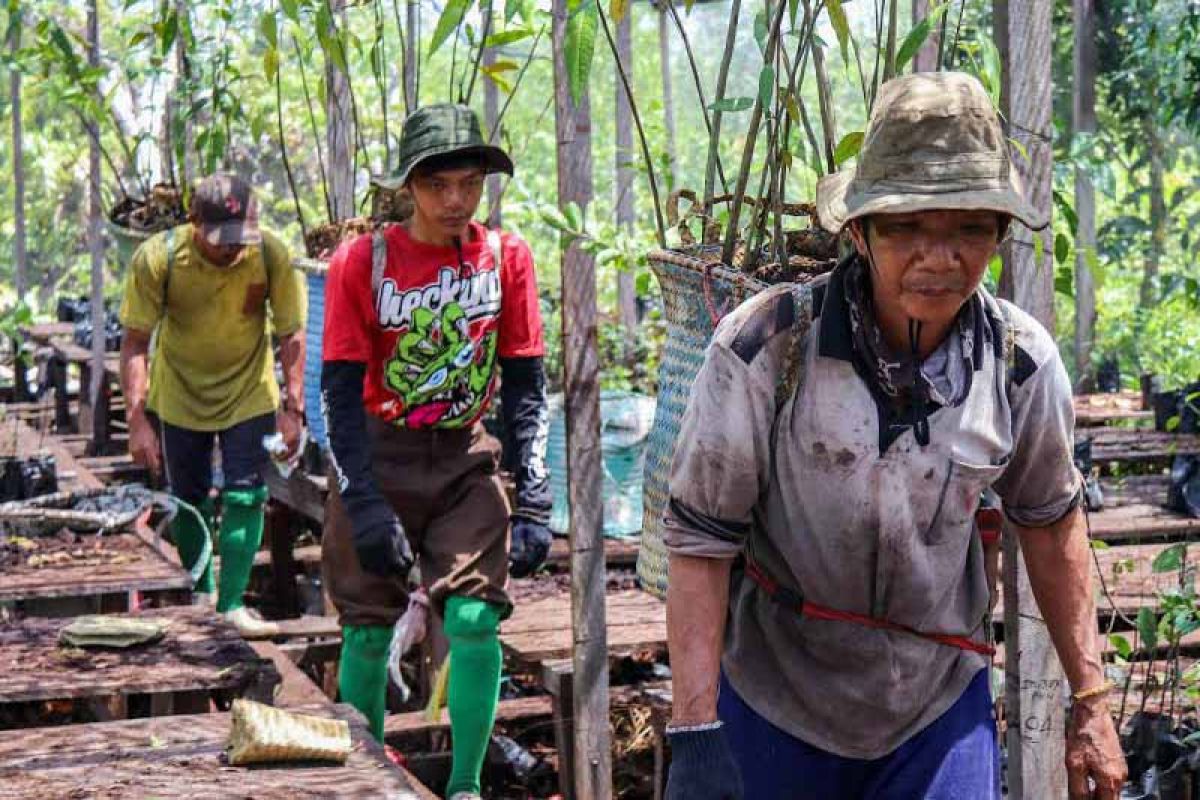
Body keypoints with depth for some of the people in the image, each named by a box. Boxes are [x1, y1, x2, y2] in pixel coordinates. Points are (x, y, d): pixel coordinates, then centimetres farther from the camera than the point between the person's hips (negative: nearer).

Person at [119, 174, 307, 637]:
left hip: (249, 395, 0)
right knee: (188, 499, 9)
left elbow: (291, 335, -10)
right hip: (179, 395, 0)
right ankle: (200, 593, 28)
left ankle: (232, 603, 2)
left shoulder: (271, 256, -22)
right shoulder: (158, 258, -23)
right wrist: (138, 420, -21)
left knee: (246, 497, -6)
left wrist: (293, 409, -12)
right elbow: (135, 342, -17)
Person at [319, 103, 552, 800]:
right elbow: (342, 392, -9)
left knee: (476, 619, -12)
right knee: (369, 630, 1)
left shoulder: (507, 257, -4)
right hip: (378, 457, -1)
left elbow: (526, 386, 1)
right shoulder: (362, 262, -10)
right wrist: (367, 508, -17)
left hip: (465, 460, 1)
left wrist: (535, 499, -7)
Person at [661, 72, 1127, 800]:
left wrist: (1090, 700, 7)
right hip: (774, 704, -2)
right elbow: (700, 537, -15)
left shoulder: (1022, 362, -11)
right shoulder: (763, 348, -22)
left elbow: (1050, 518, 6)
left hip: (942, 705, 2)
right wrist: (695, 732, -18)